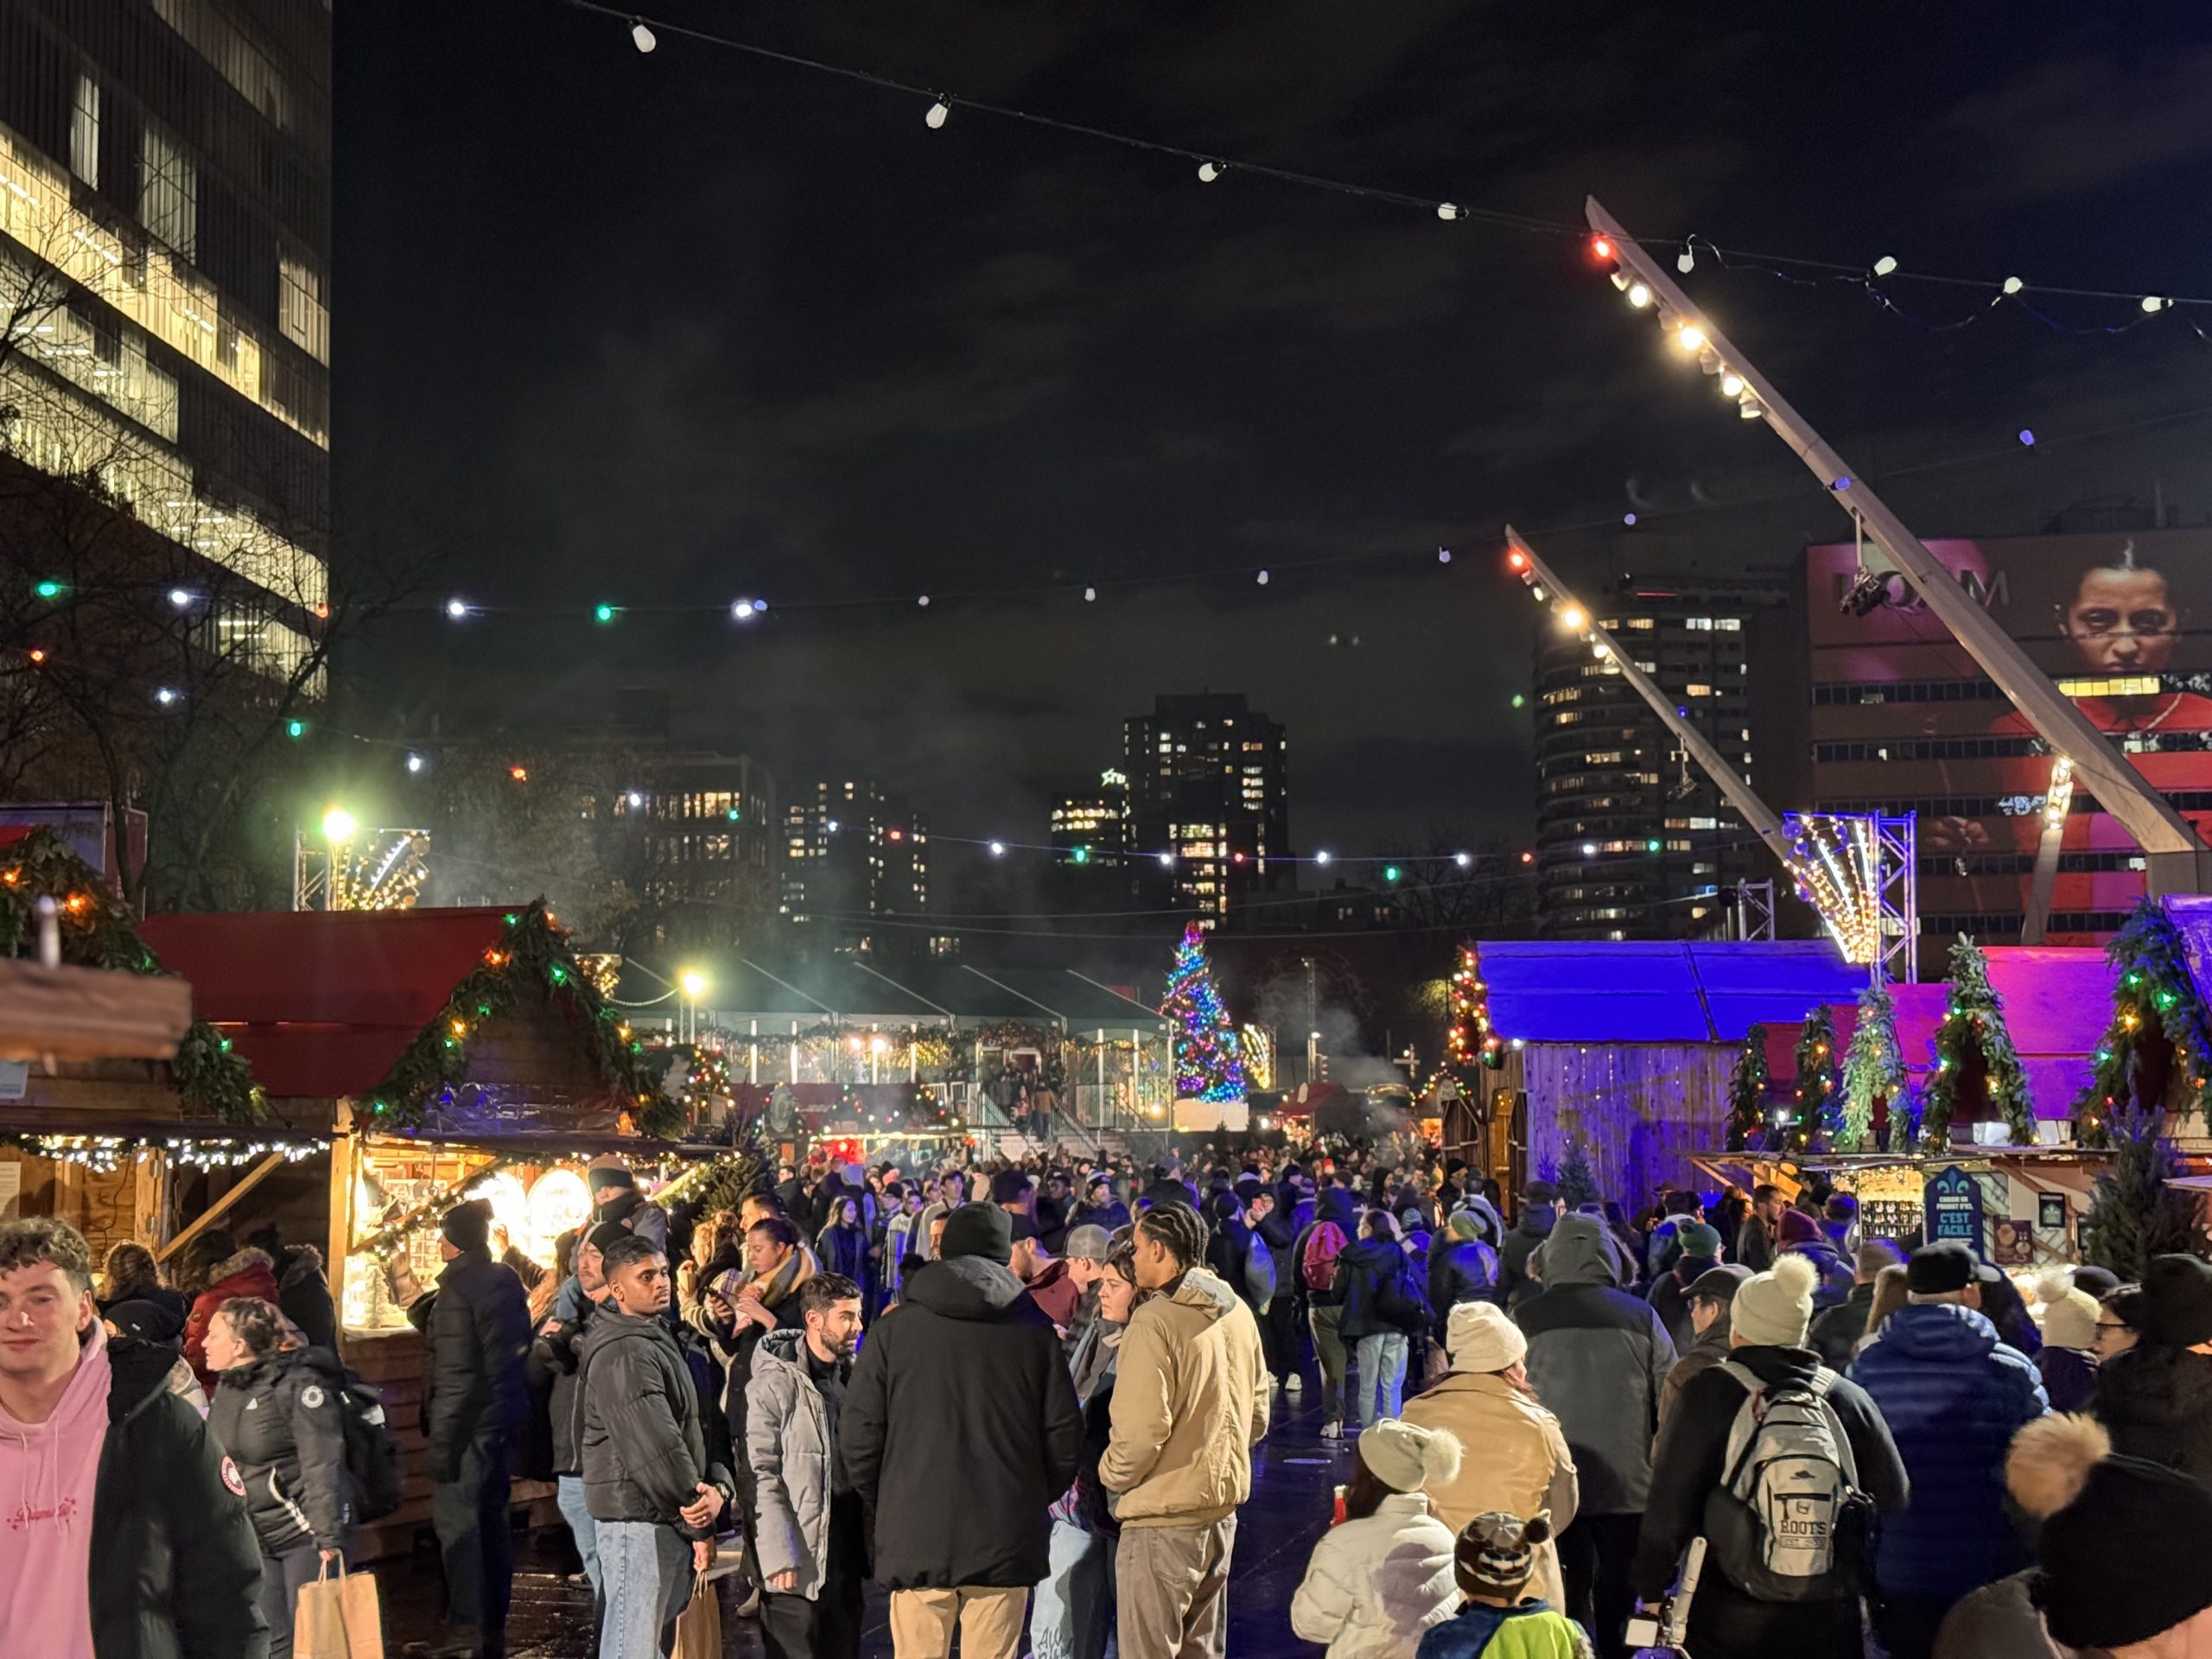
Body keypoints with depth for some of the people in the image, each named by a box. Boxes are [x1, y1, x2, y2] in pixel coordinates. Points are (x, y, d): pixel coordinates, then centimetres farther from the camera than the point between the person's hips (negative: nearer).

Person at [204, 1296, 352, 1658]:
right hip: (255, 1537, 7)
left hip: (304, 1534, -7)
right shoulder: (226, 1388, 8)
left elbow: (323, 1467, -21)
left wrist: (330, 1540, -24)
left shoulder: (298, 1387, -17)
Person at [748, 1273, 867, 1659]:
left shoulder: (854, 1376, 10)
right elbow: (763, 1475, -13)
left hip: (847, 1553, 7)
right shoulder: (775, 1385, -11)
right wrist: (780, 1555, -18)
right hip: (799, 1561, -6)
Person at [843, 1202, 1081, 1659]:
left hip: (916, 1537, 0)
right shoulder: (1035, 1331, 3)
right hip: (1007, 1540, 1)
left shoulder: (894, 1329, 2)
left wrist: (885, 1508, 15)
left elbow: (858, 1437, 1)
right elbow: (1064, 1436, 3)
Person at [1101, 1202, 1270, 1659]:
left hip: (1164, 1517, -8)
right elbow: (1257, 1414, 14)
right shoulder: (1238, 1313, 7)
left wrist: (1112, 1474, -4)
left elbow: (1141, 1428, -21)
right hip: (1222, 1506, 8)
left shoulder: (1155, 1320, -18)